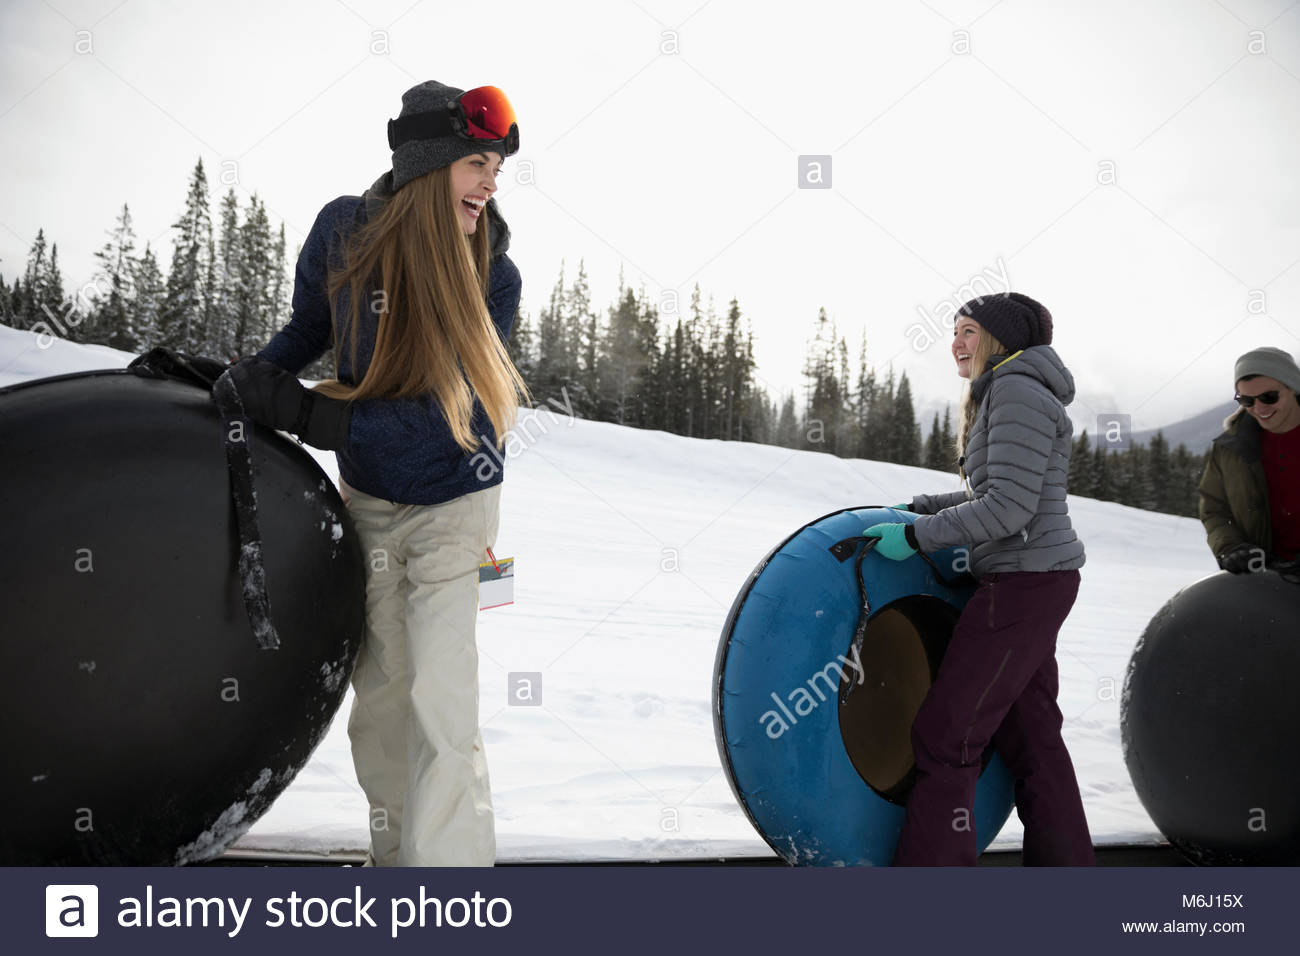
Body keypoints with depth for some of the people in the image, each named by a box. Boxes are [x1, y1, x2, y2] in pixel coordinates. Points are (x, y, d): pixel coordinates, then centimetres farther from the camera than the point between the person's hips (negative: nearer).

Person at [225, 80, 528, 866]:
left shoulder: (494, 275, -19)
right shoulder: (344, 230, -12)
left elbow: (444, 422, -25)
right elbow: (309, 329, 9)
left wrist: (303, 413, -28)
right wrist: (243, 380, -4)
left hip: (452, 508, -3)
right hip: (367, 503, 3)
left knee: (442, 708, -10)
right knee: (379, 697, 12)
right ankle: (394, 855, 33)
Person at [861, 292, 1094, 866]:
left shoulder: (1018, 392, -14)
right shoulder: (1003, 396, 17)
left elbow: (1008, 508, -21)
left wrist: (916, 536, -17)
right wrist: (917, 507, 18)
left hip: (1023, 584, -10)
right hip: (1033, 583, 10)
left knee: (945, 733, -6)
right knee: (1029, 733, 16)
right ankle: (1065, 864, 26)